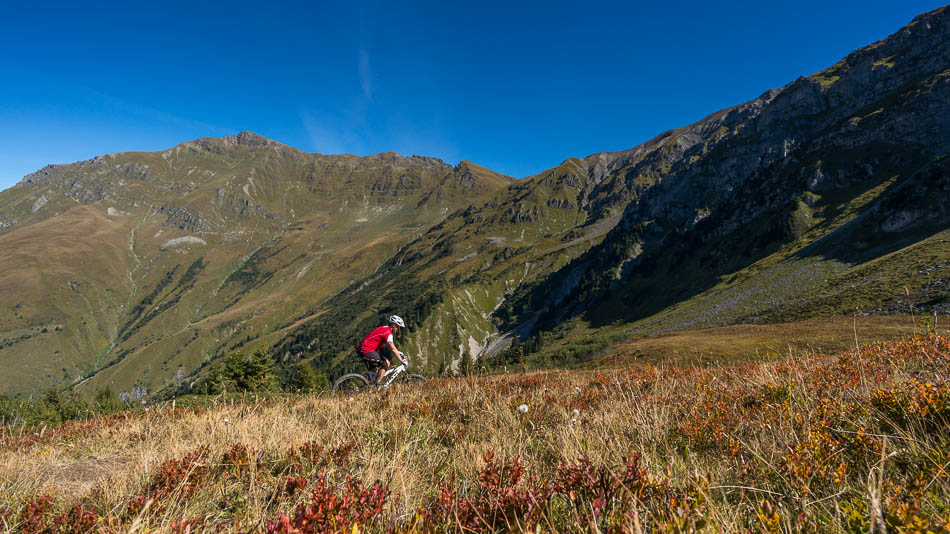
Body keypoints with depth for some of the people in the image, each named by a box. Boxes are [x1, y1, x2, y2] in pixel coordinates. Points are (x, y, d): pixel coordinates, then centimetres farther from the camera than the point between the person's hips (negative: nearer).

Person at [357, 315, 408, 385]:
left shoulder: (384, 329, 15)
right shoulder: (388, 333, -15)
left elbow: (390, 345, 26)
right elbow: (393, 349, -15)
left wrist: (398, 352, 24)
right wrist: (402, 360, -9)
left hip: (362, 350, 10)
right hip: (367, 351, -10)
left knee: (374, 371, 19)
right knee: (386, 363, -9)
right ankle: (378, 385, -9)